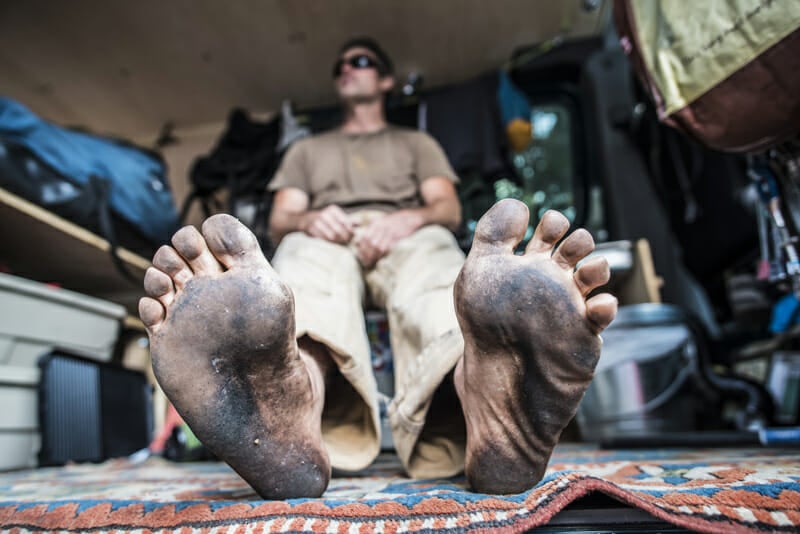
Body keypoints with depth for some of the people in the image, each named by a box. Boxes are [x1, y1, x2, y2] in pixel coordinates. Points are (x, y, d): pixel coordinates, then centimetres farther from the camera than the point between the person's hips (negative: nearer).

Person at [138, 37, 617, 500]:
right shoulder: (307, 148, 35)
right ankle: (287, 412, -72)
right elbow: (280, 219, 20)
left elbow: (449, 208, 14)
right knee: (305, 257, -38)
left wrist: (409, 218, -11)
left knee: (437, 262, -38)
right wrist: (307, 219, -6)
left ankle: (492, 400, -73)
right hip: (324, 240, 1)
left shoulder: (418, 143, 32)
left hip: (406, 238, 0)